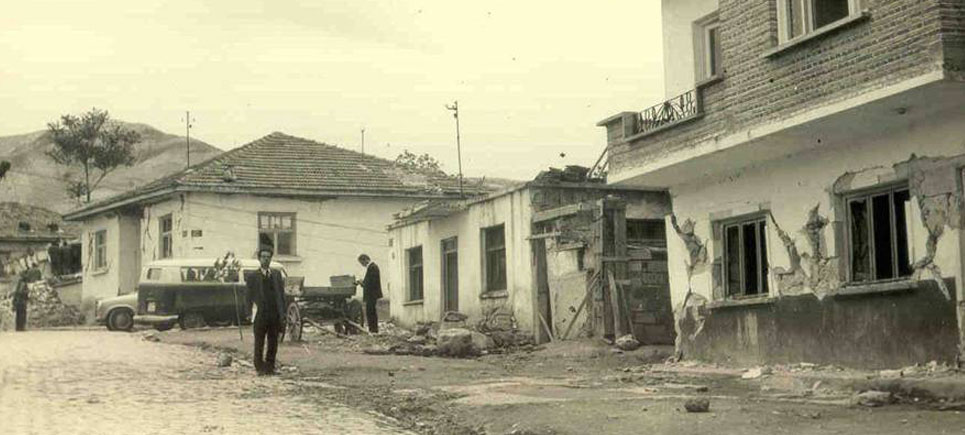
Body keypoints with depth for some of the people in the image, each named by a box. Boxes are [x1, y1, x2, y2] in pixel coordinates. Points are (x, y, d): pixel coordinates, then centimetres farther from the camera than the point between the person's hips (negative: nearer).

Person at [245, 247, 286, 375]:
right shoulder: (253, 276, 2)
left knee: (273, 343, 6)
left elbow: (281, 294, 12)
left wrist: (282, 312, 3)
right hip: (260, 315, -3)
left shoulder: (277, 274, 12)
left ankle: (270, 367, 15)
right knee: (259, 343, 1)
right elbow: (249, 296, 1)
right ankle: (260, 368, 8)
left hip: (275, 315, 3)